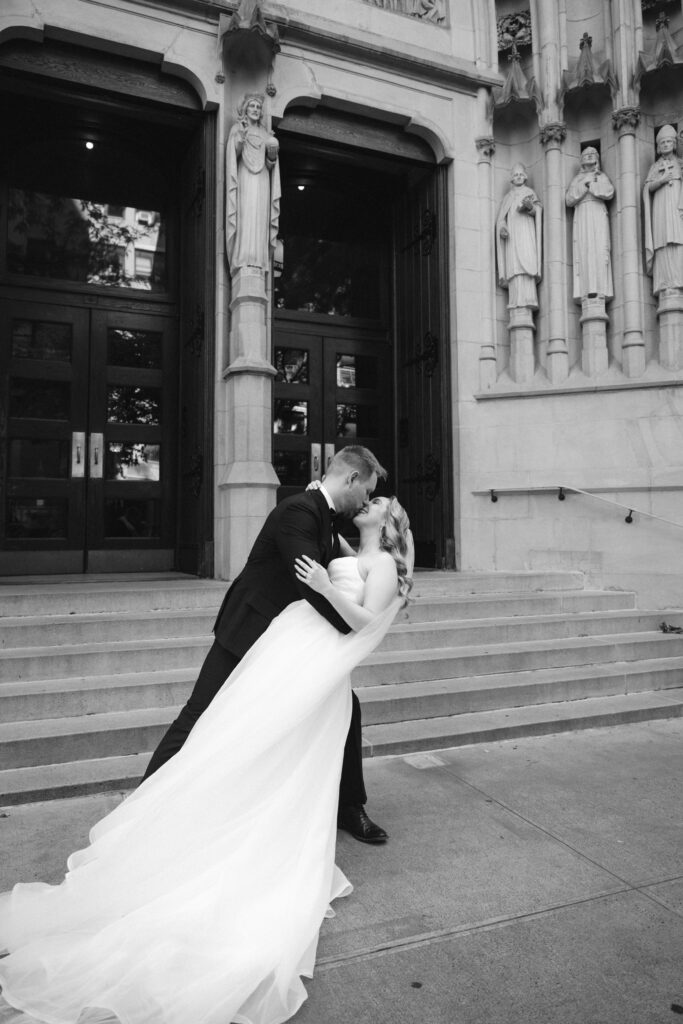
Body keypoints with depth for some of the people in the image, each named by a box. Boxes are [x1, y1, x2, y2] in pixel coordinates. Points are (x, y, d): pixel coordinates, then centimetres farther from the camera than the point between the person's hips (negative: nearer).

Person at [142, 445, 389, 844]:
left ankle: (349, 808, 24)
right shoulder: (297, 511, -24)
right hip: (247, 638, -9)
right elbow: (311, 584, -33)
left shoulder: (325, 521, 7)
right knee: (199, 720, -2)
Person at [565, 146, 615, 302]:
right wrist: (584, 185, -2)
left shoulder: (601, 175, 22)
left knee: (599, 249, -16)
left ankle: (600, 290, -25)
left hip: (598, 215, -1)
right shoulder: (576, 179, 25)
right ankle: (586, 291, -24)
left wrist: (590, 185, 1)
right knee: (583, 251, -15)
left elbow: (609, 192, 2)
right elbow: (569, 200, 8)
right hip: (581, 216, 1)